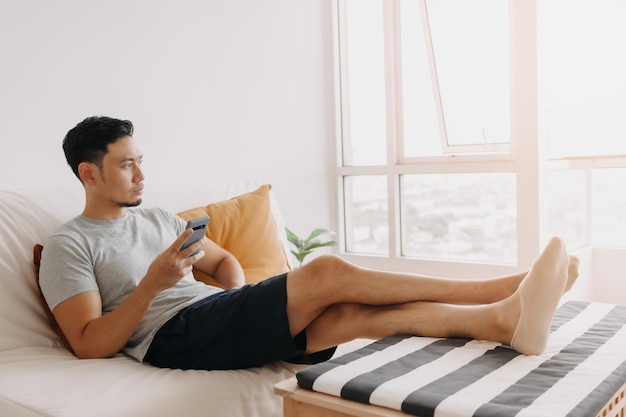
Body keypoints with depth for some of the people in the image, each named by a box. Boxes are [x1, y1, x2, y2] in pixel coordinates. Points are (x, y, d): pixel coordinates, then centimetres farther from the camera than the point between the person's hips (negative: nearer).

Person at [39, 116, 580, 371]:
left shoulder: (159, 220, 24)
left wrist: (242, 301, 5)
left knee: (352, 312, -21)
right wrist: (153, 283, -17)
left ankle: (505, 318, -28)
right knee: (328, 272, -23)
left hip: (219, 320, 7)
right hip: (174, 336, -7)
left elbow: (223, 260, 27)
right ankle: (499, 288, -19)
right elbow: (90, 345, -7)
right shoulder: (69, 245, 3)